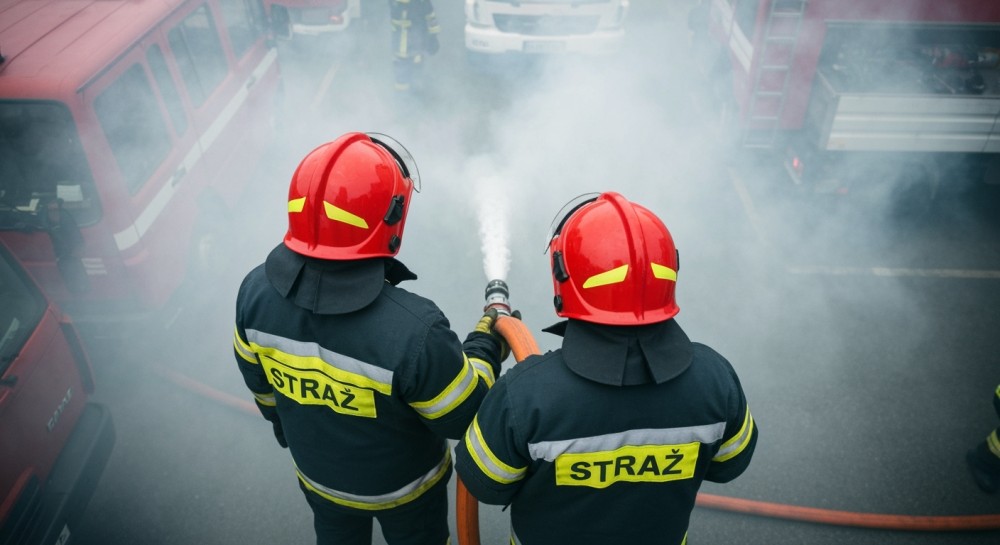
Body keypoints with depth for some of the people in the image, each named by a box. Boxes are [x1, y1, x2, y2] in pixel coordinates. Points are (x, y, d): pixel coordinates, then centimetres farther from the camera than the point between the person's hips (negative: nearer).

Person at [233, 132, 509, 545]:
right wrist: (486, 346, -10)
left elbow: (259, 382, -5)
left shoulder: (256, 291, -26)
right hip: (403, 485, -3)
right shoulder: (412, 329, -43)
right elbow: (463, 417, -26)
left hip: (319, 474, 4)